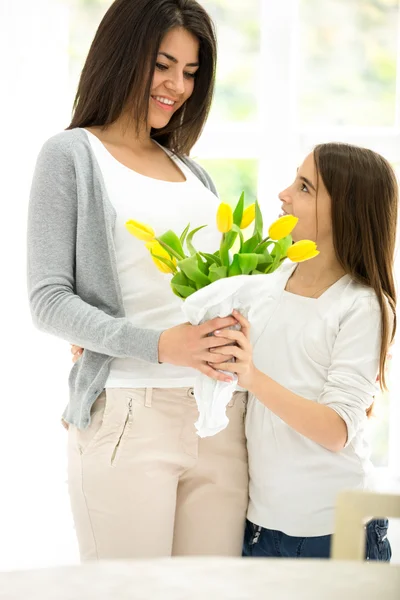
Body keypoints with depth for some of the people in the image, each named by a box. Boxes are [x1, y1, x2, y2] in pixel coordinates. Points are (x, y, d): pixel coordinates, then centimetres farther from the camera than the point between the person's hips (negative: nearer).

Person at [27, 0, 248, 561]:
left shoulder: (193, 173, 21)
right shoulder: (72, 155, 4)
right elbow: (49, 300, -5)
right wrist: (158, 345, -19)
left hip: (220, 416, 5)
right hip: (128, 416, -5)